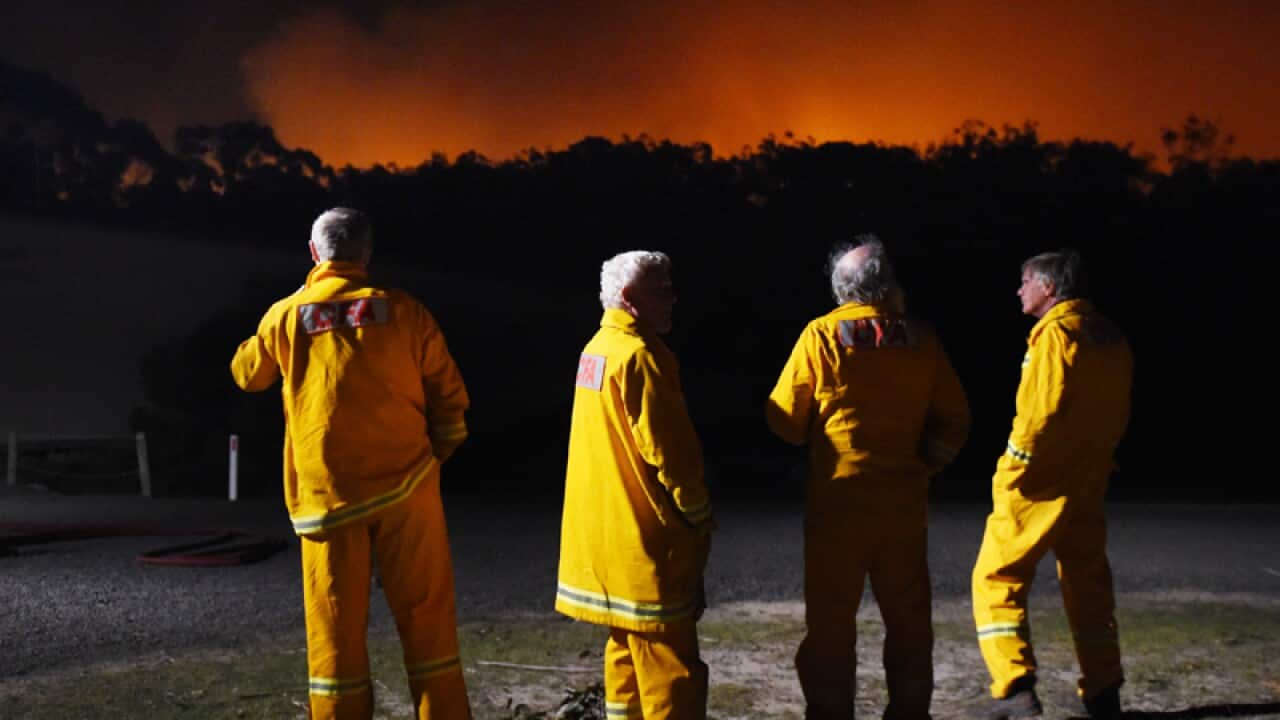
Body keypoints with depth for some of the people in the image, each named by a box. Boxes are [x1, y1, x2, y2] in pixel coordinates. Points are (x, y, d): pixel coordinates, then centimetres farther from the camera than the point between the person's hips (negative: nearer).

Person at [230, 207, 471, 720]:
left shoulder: (286, 316, 3)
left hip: (326, 494, 1)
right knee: (426, 615, 7)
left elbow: (247, 374, 22)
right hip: (404, 485, 0)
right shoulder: (402, 311, 1)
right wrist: (433, 456, 16)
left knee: (336, 625, 8)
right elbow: (449, 395, 2)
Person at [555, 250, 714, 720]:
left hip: (607, 527, 10)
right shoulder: (639, 355, -18)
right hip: (644, 531, -10)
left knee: (629, 644, 18)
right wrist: (699, 513, -7)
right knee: (670, 661, -5)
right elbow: (667, 448, -19)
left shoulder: (598, 347, 13)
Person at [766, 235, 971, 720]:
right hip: (904, 501, 3)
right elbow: (954, 420, 5)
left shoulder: (822, 335, -7)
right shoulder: (920, 339, 1)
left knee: (831, 620, 6)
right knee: (908, 618, 15)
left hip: (838, 500, -3)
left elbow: (784, 420, -4)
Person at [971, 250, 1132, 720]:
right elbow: (1116, 413, 14)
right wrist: (1096, 458, 17)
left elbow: (1044, 408, -21)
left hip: (1040, 483, -8)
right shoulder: (1110, 336, 12)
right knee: (1087, 583, 17)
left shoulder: (1056, 332, -14)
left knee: (996, 578, -2)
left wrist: (1013, 466, -14)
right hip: (1089, 482, 8)